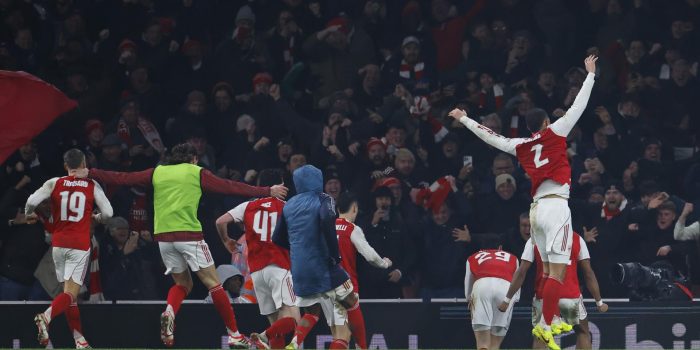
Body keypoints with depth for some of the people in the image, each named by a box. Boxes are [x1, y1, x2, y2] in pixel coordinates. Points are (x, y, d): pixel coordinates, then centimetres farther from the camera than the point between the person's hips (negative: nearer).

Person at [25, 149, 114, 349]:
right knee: (71, 293, -7)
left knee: (69, 292, 15)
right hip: (80, 246, -3)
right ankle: (46, 316, -36)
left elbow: (32, 201, -9)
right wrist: (97, 218, 22)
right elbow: (108, 213, -1)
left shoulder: (54, 184, 2)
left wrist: (29, 216, 12)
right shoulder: (92, 186, 0)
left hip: (58, 244, 3)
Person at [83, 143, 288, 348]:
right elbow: (230, 187, 8)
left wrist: (89, 173, 28)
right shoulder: (196, 173, 7)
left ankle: (169, 312, -14)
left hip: (163, 237, 4)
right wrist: (267, 191, 14)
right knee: (213, 283, 2)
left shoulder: (157, 172, 15)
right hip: (189, 234, -4)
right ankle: (234, 334, 0)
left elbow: (122, 178, 18)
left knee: (183, 283, 17)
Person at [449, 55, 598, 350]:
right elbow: (578, 106, 1)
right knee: (558, 271, -10)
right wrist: (590, 73, 10)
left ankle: (554, 320, 22)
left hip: (537, 208, 7)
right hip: (556, 206, -7)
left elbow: (491, 137, 22)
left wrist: (464, 120, 36)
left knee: (549, 270, 16)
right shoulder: (554, 133, 0)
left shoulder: (521, 146, 13)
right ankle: (544, 325, -18)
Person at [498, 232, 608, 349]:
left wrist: (507, 300, 5)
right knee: (583, 333, 19)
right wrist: (599, 302, 12)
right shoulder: (577, 239, 7)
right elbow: (588, 273, 6)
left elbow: (521, 273, 1)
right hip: (572, 296, 0)